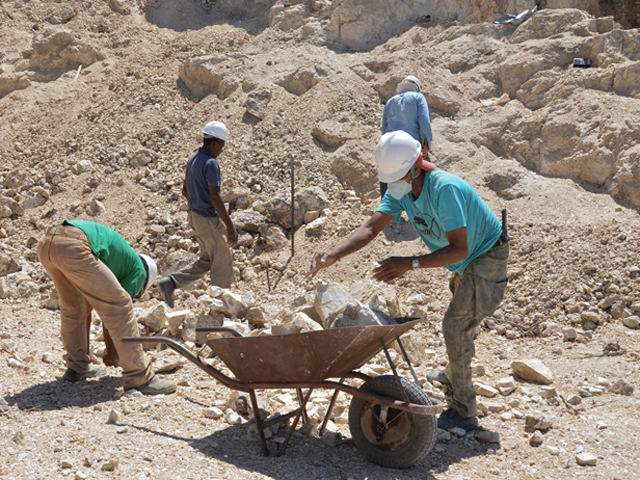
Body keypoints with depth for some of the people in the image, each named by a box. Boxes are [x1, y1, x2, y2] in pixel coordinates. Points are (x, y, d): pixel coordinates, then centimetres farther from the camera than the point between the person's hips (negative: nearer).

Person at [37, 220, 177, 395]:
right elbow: (116, 312, 17)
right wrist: (112, 354, 31)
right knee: (118, 306, 2)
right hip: (73, 248, -8)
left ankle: (77, 366, 38)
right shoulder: (138, 271, 21)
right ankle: (139, 378, 6)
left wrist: (86, 352, 51)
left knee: (72, 305, 30)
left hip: (46, 243, 8)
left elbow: (87, 308, 44)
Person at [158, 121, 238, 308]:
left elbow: (185, 190, 19)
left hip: (195, 215, 9)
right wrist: (230, 226, -22)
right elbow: (214, 197, -24)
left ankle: (171, 283, 10)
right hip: (208, 219, -9)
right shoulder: (211, 164, -18)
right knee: (223, 264, 2)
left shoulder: (193, 160, 10)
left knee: (207, 261, 18)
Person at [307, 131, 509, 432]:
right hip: (466, 260, 9)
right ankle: (455, 374, 53)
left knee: (456, 325, -14)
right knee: (459, 320, 27)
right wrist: (333, 255, -35)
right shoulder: (399, 190, -12)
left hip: (487, 257, -9)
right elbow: (371, 228, -20)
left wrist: (411, 264, -44)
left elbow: (459, 249, -38)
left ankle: (463, 414, -6)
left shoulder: (444, 189, -37)